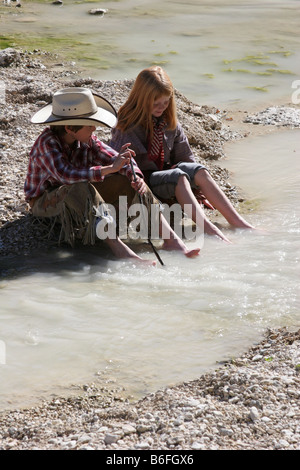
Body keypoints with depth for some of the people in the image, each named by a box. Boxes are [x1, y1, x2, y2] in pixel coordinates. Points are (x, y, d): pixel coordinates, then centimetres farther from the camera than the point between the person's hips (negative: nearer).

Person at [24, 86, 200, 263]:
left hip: (81, 198, 7)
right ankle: (118, 247, -48)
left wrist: (136, 176, -27)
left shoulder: (86, 139, -5)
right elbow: (66, 175, -41)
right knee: (80, 189, -39)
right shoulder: (47, 143, -25)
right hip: (45, 202, -7)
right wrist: (109, 169, -45)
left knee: (125, 181, -11)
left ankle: (171, 239, -21)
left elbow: (113, 157, -5)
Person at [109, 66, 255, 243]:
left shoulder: (170, 123, 6)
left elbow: (186, 157, 12)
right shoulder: (128, 126, -12)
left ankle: (237, 222, -28)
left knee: (199, 171, -21)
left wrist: (196, 189, 3)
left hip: (164, 172, 6)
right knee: (178, 176, -32)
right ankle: (208, 228, -46)